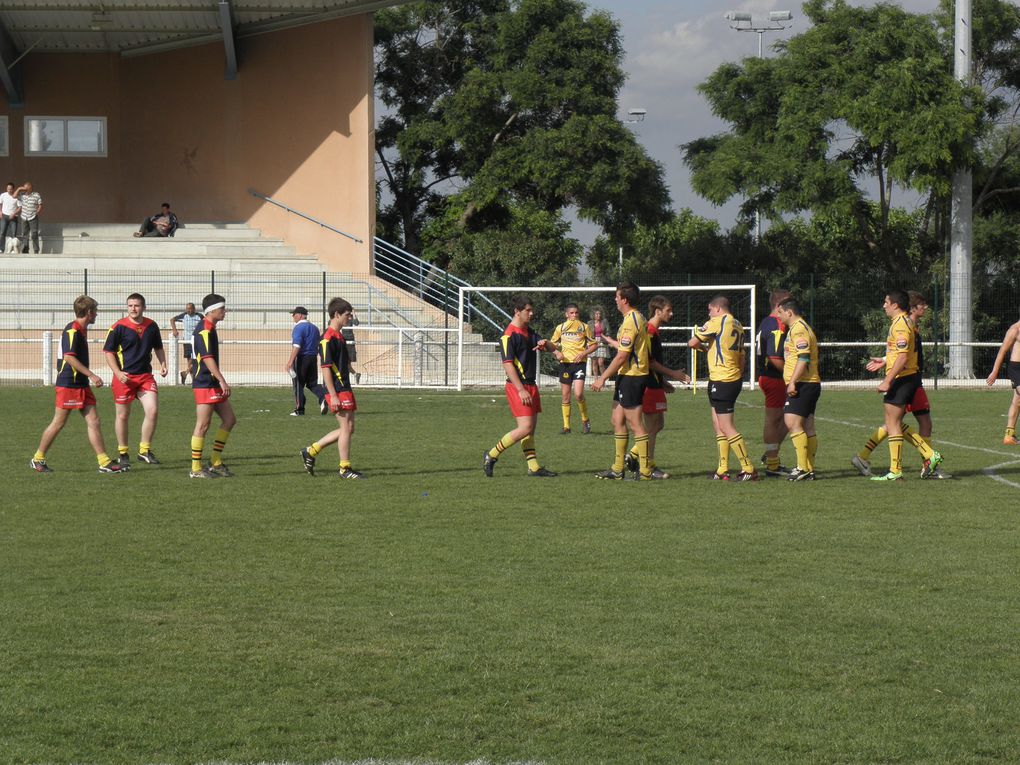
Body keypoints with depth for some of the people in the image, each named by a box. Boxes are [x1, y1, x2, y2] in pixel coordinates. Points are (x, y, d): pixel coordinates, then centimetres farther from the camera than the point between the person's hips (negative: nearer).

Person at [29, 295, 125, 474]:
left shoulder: (81, 330, 14)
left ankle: (104, 462, -1)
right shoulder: (72, 331, -15)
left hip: (82, 385, 9)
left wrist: (90, 378, 24)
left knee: (93, 421, 1)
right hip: (68, 384, -9)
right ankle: (37, 459, 12)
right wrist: (92, 375, -24)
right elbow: (69, 357, -24)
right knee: (59, 422, 0)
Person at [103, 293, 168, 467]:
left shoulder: (152, 326, 6)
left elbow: (158, 348, 22)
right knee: (123, 415, 5)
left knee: (153, 411, -9)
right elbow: (108, 352, -5)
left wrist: (163, 364, 5)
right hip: (124, 377, -3)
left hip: (145, 375, 3)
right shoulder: (119, 327, -7)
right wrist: (118, 373, -15)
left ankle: (144, 451, 5)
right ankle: (123, 453, 20)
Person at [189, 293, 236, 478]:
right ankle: (196, 469, -1)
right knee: (203, 425, -6)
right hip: (204, 385, -10)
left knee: (229, 420, 10)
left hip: (213, 384, 10)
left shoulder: (210, 330, 16)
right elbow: (207, 358, -25)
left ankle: (216, 463, 13)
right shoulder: (204, 331, -16)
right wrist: (222, 380, -29)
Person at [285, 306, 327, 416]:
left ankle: (299, 410, 5)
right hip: (313, 357, 7)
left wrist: (290, 362, -25)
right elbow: (319, 345, 17)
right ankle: (323, 398, -14)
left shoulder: (298, 328, -11)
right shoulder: (314, 328, 13)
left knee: (298, 384, 2)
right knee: (312, 383, 12)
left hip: (301, 358, -7)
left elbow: (296, 346, -21)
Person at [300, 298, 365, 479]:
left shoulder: (339, 336, 15)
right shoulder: (328, 338, -15)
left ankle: (311, 452, 18)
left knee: (346, 428, 11)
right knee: (346, 427, -5)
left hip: (345, 388, 10)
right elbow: (325, 368, -18)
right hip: (337, 390, -10)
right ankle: (345, 468, 2)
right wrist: (333, 396, -21)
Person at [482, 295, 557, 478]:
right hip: (517, 386, -9)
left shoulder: (528, 331, 14)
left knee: (531, 427, 8)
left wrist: (544, 344, -7)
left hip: (530, 385, 9)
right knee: (525, 427, -14)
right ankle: (491, 455, -3)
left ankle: (534, 467, 10)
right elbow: (508, 364, -19)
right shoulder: (509, 335, -14)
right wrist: (521, 390, -24)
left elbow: (551, 348, 19)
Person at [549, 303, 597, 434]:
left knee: (578, 394, -18)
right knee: (565, 396, 5)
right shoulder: (560, 328, 9)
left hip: (579, 363, -3)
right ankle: (566, 426, 13)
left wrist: (583, 353, -9)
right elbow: (552, 344, 17)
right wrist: (557, 353, -4)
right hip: (565, 363, 3)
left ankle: (585, 420, 3)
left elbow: (594, 345, 8)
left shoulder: (583, 327, 4)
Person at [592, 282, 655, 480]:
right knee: (618, 421, 14)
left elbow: (622, 356, -20)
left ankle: (645, 471, -2)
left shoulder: (630, 321, -18)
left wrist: (603, 378, -14)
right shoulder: (639, 318, 13)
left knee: (636, 425, -6)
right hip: (633, 375, 10)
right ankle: (618, 469, 17)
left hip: (630, 376, -10)